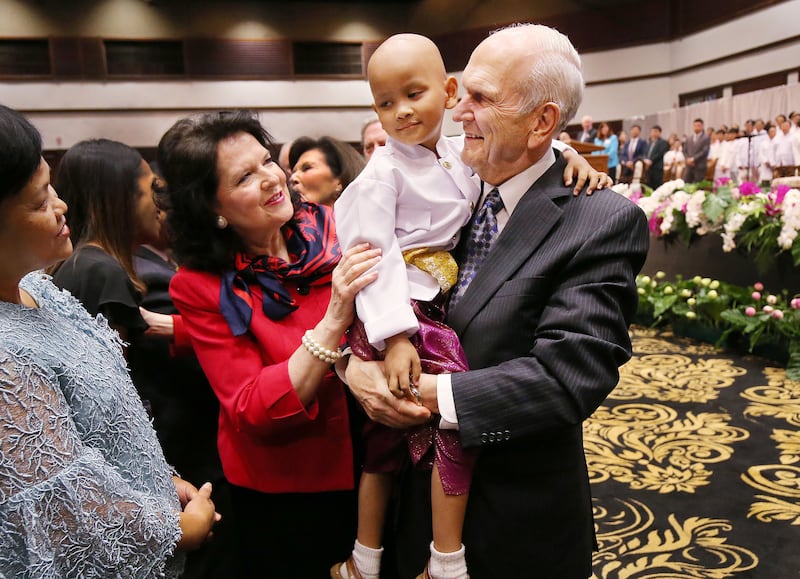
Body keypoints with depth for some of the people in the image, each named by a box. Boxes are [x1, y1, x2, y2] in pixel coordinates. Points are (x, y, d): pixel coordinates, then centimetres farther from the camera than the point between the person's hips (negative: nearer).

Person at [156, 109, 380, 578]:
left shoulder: (330, 227, -10)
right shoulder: (201, 286, -15)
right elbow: (251, 411, -22)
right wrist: (335, 320, -33)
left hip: (367, 465, 3)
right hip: (280, 491, -2)